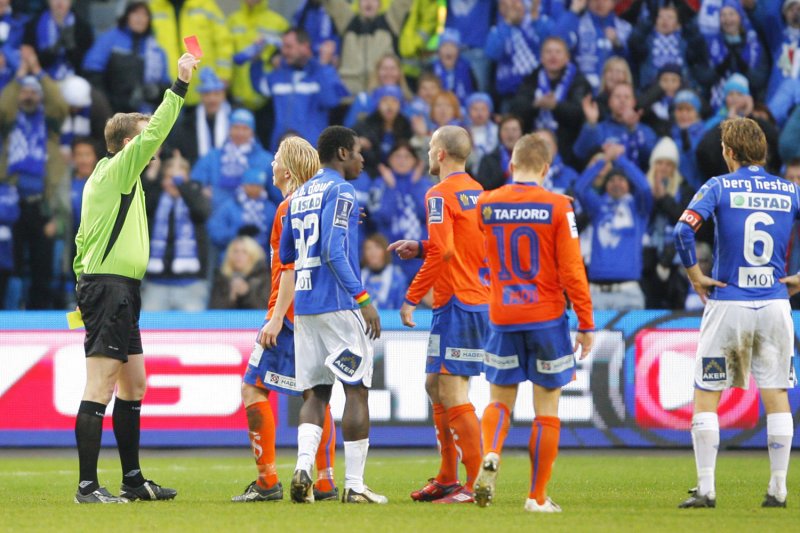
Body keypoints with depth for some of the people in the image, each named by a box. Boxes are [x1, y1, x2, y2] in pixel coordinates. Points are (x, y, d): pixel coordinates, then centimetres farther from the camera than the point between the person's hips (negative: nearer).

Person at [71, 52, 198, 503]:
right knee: (101, 387, -12)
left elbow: (82, 242, 21)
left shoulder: (119, 178, 20)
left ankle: (133, 480, 21)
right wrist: (181, 85, -12)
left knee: (133, 386, 15)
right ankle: (88, 486, -14)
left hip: (119, 294, 11)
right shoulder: (117, 171, -7)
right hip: (110, 289, -11)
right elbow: (155, 133, -17)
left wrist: (84, 293, 18)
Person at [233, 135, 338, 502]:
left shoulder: (288, 210, -11)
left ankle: (267, 482, -11)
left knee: (253, 388, -6)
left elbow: (291, 269, -18)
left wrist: (277, 317, -20)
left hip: (291, 314, -9)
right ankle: (325, 482, 8)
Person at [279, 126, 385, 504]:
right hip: (339, 304, -7)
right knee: (357, 390, -2)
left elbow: (285, 254, 21)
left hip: (303, 304, 7)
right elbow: (332, 251, -19)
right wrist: (363, 298, -18)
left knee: (315, 393, 7)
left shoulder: (299, 195, 16)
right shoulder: (340, 192, -9)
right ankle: (354, 485, -3)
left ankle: (303, 467, -15)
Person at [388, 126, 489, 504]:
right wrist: (420, 247, 19)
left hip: (455, 304, -10)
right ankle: (447, 479, 22)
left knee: (453, 394, -9)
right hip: (476, 299, 10)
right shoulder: (476, 191, 14)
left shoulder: (440, 195, -12)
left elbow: (442, 252, -21)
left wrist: (412, 298, -15)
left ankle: (476, 483, -12)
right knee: (435, 386, 17)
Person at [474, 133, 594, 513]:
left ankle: (490, 455, -16)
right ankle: (537, 497, 6)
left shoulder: (485, 205, 0)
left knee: (500, 400, 15)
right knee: (546, 409, 6)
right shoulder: (557, 207, -8)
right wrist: (586, 325, -3)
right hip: (547, 318, -2)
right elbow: (572, 270, -9)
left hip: (502, 319, 2)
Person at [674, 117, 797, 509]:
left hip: (727, 304, -2)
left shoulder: (719, 187, -4)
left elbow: (683, 230, -17)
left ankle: (706, 489, 1)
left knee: (705, 397, 6)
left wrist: (695, 277, -6)